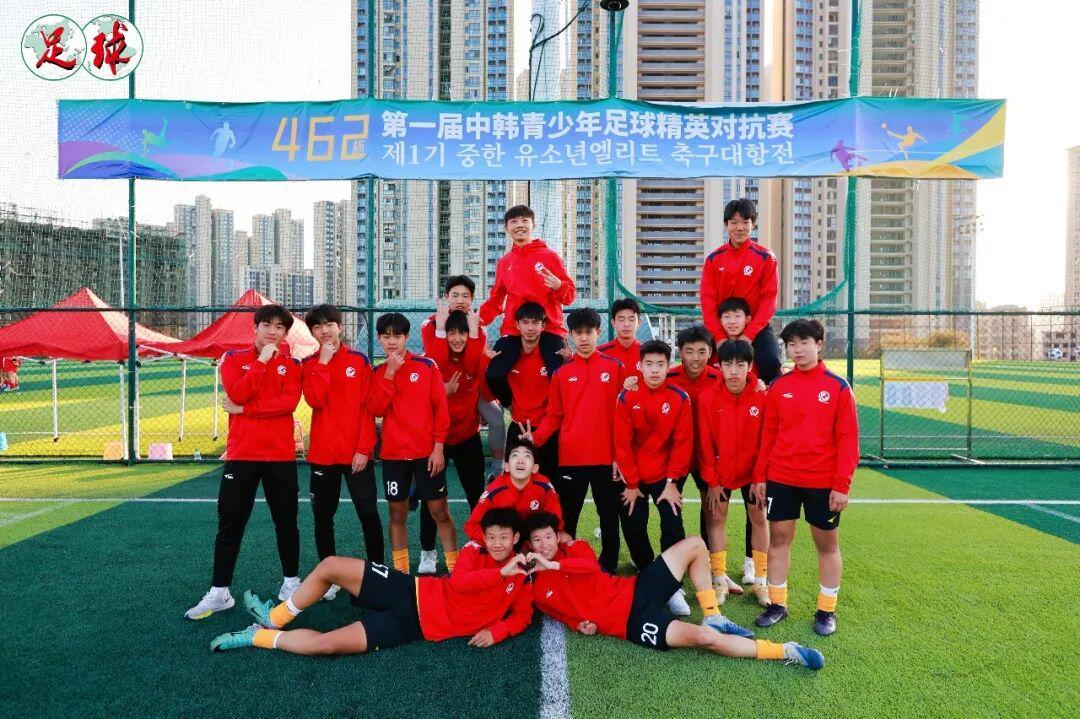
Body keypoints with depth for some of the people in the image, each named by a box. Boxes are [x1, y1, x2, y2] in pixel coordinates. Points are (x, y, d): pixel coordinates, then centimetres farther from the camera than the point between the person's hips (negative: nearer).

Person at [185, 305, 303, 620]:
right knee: (230, 523, 4)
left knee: (286, 521, 10)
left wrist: (244, 409, -14)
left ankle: (291, 582, 24)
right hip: (242, 454, 0)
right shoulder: (234, 359, 5)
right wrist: (262, 360, -14)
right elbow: (237, 394, -14)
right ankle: (219, 592, 15)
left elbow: (289, 402, -13)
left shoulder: (291, 365, 4)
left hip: (281, 455, 0)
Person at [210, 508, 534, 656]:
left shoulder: (521, 578, -4)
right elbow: (458, 582, -17)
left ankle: (256, 636, 7)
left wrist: (494, 632, -16)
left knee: (327, 644, -18)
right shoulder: (474, 550, -1)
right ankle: (274, 618, 19)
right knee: (329, 565, -7)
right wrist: (500, 572, -24)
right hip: (412, 593, 3)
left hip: (417, 626, -3)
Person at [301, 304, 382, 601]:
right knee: (323, 516, 9)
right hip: (322, 453, 2)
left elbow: (368, 407, -3)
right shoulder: (309, 364, 4)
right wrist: (323, 362, -15)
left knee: (368, 513, 1)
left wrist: (364, 448, -9)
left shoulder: (359, 360, 1)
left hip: (357, 452, -2)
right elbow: (315, 400, -14)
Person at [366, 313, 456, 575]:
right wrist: (389, 374, -13)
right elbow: (376, 409, -7)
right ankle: (400, 571, 19)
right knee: (397, 512, 8)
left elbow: (441, 408, -2)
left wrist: (438, 446, -8)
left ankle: (454, 568, 12)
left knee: (439, 511, 2)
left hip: (427, 452, -2)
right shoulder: (378, 373, 7)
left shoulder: (427, 366, -1)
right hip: (393, 454, 2)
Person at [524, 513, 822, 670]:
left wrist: (553, 564, -23)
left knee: (694, 544, -6)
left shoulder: (573, 549, 6)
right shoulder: (537, 590, 2)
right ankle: (785, 651, -11)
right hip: (632, 622, -5)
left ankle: (714, 618, 6)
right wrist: (580, 625, -12)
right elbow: (566, 614, 8)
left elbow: (590, 565, -16)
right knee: (704, 638, -26)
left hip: (637, 590, 5)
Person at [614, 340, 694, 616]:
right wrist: (631, 484, -8)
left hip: (666, 475, -1)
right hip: (634, 476, 1)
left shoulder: (680, 399, -9)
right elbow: (622, 443, -8)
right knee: (633, 528, 3)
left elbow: (683, 443, -7)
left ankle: (673, 586, 2)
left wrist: (672, 482, -10)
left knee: (673, 527, -10)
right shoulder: (627, 398, -10)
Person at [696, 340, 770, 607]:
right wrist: (711, 482, -9)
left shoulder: (762, 397, -14)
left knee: (759, 519, 7)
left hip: (753, 470, 0)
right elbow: (705, 444, -10)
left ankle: (760, 581, 21)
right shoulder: (707, 398, -15)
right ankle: (720, 580, 15)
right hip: (720, 471, 0)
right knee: (716, 518, 4)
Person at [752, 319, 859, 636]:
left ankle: (827, 610, 25)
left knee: (827, 544, 10)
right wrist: (760, 476, 4)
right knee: (778, 538, 8)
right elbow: (768, 433, 6)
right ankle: (777, 603, 22)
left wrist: (842, 484, -10)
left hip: (823, 482, -2)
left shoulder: (838, 387, -4)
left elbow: (848, 439, -6)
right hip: (781, 478, 2)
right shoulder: (778, 386, 2)